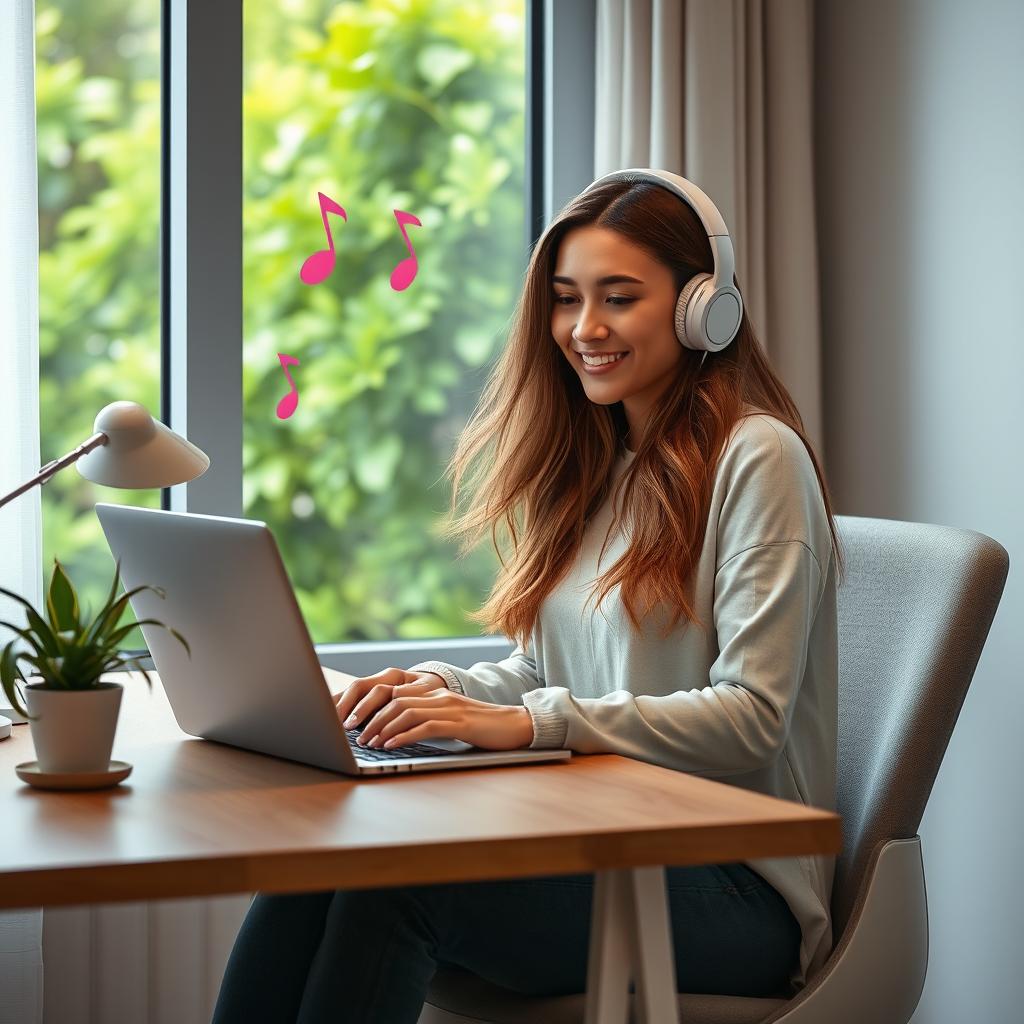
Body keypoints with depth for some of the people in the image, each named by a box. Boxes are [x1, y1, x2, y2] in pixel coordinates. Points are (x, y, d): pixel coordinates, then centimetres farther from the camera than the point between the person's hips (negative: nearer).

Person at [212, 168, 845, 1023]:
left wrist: (526, 723, -23)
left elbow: (750, 719, -15)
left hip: (735, 885, -7)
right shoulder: (595, 461, 17)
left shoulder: (756, 458, -8)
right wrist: (447, 690, -4)